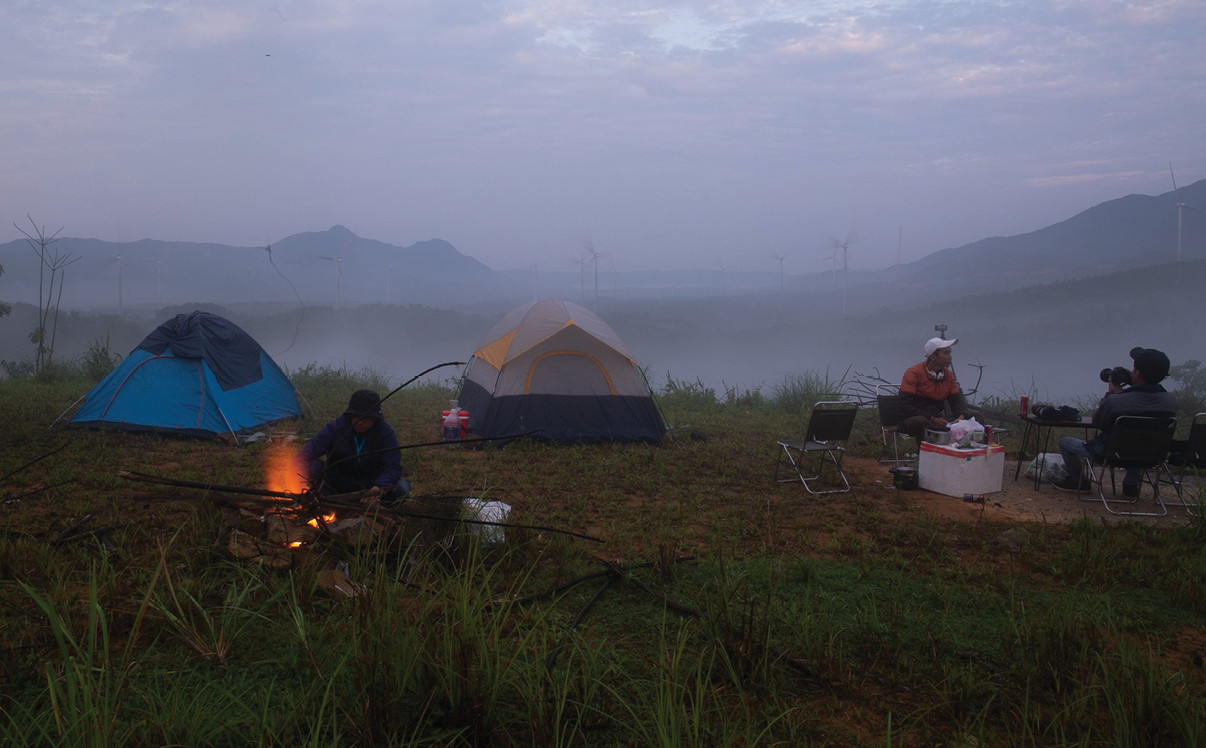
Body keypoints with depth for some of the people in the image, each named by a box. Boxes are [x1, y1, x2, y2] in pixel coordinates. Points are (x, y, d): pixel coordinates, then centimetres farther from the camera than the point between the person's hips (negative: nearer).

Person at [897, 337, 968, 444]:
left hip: (936, 419, 6)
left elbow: (956, 401, 11)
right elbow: (906, 407, -17)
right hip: (912, 419, -6)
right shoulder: (913, 373, -11)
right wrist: (932, 419, -24)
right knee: (920, 422, -40)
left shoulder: (948, 375, 8)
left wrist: (961, 416, -14)